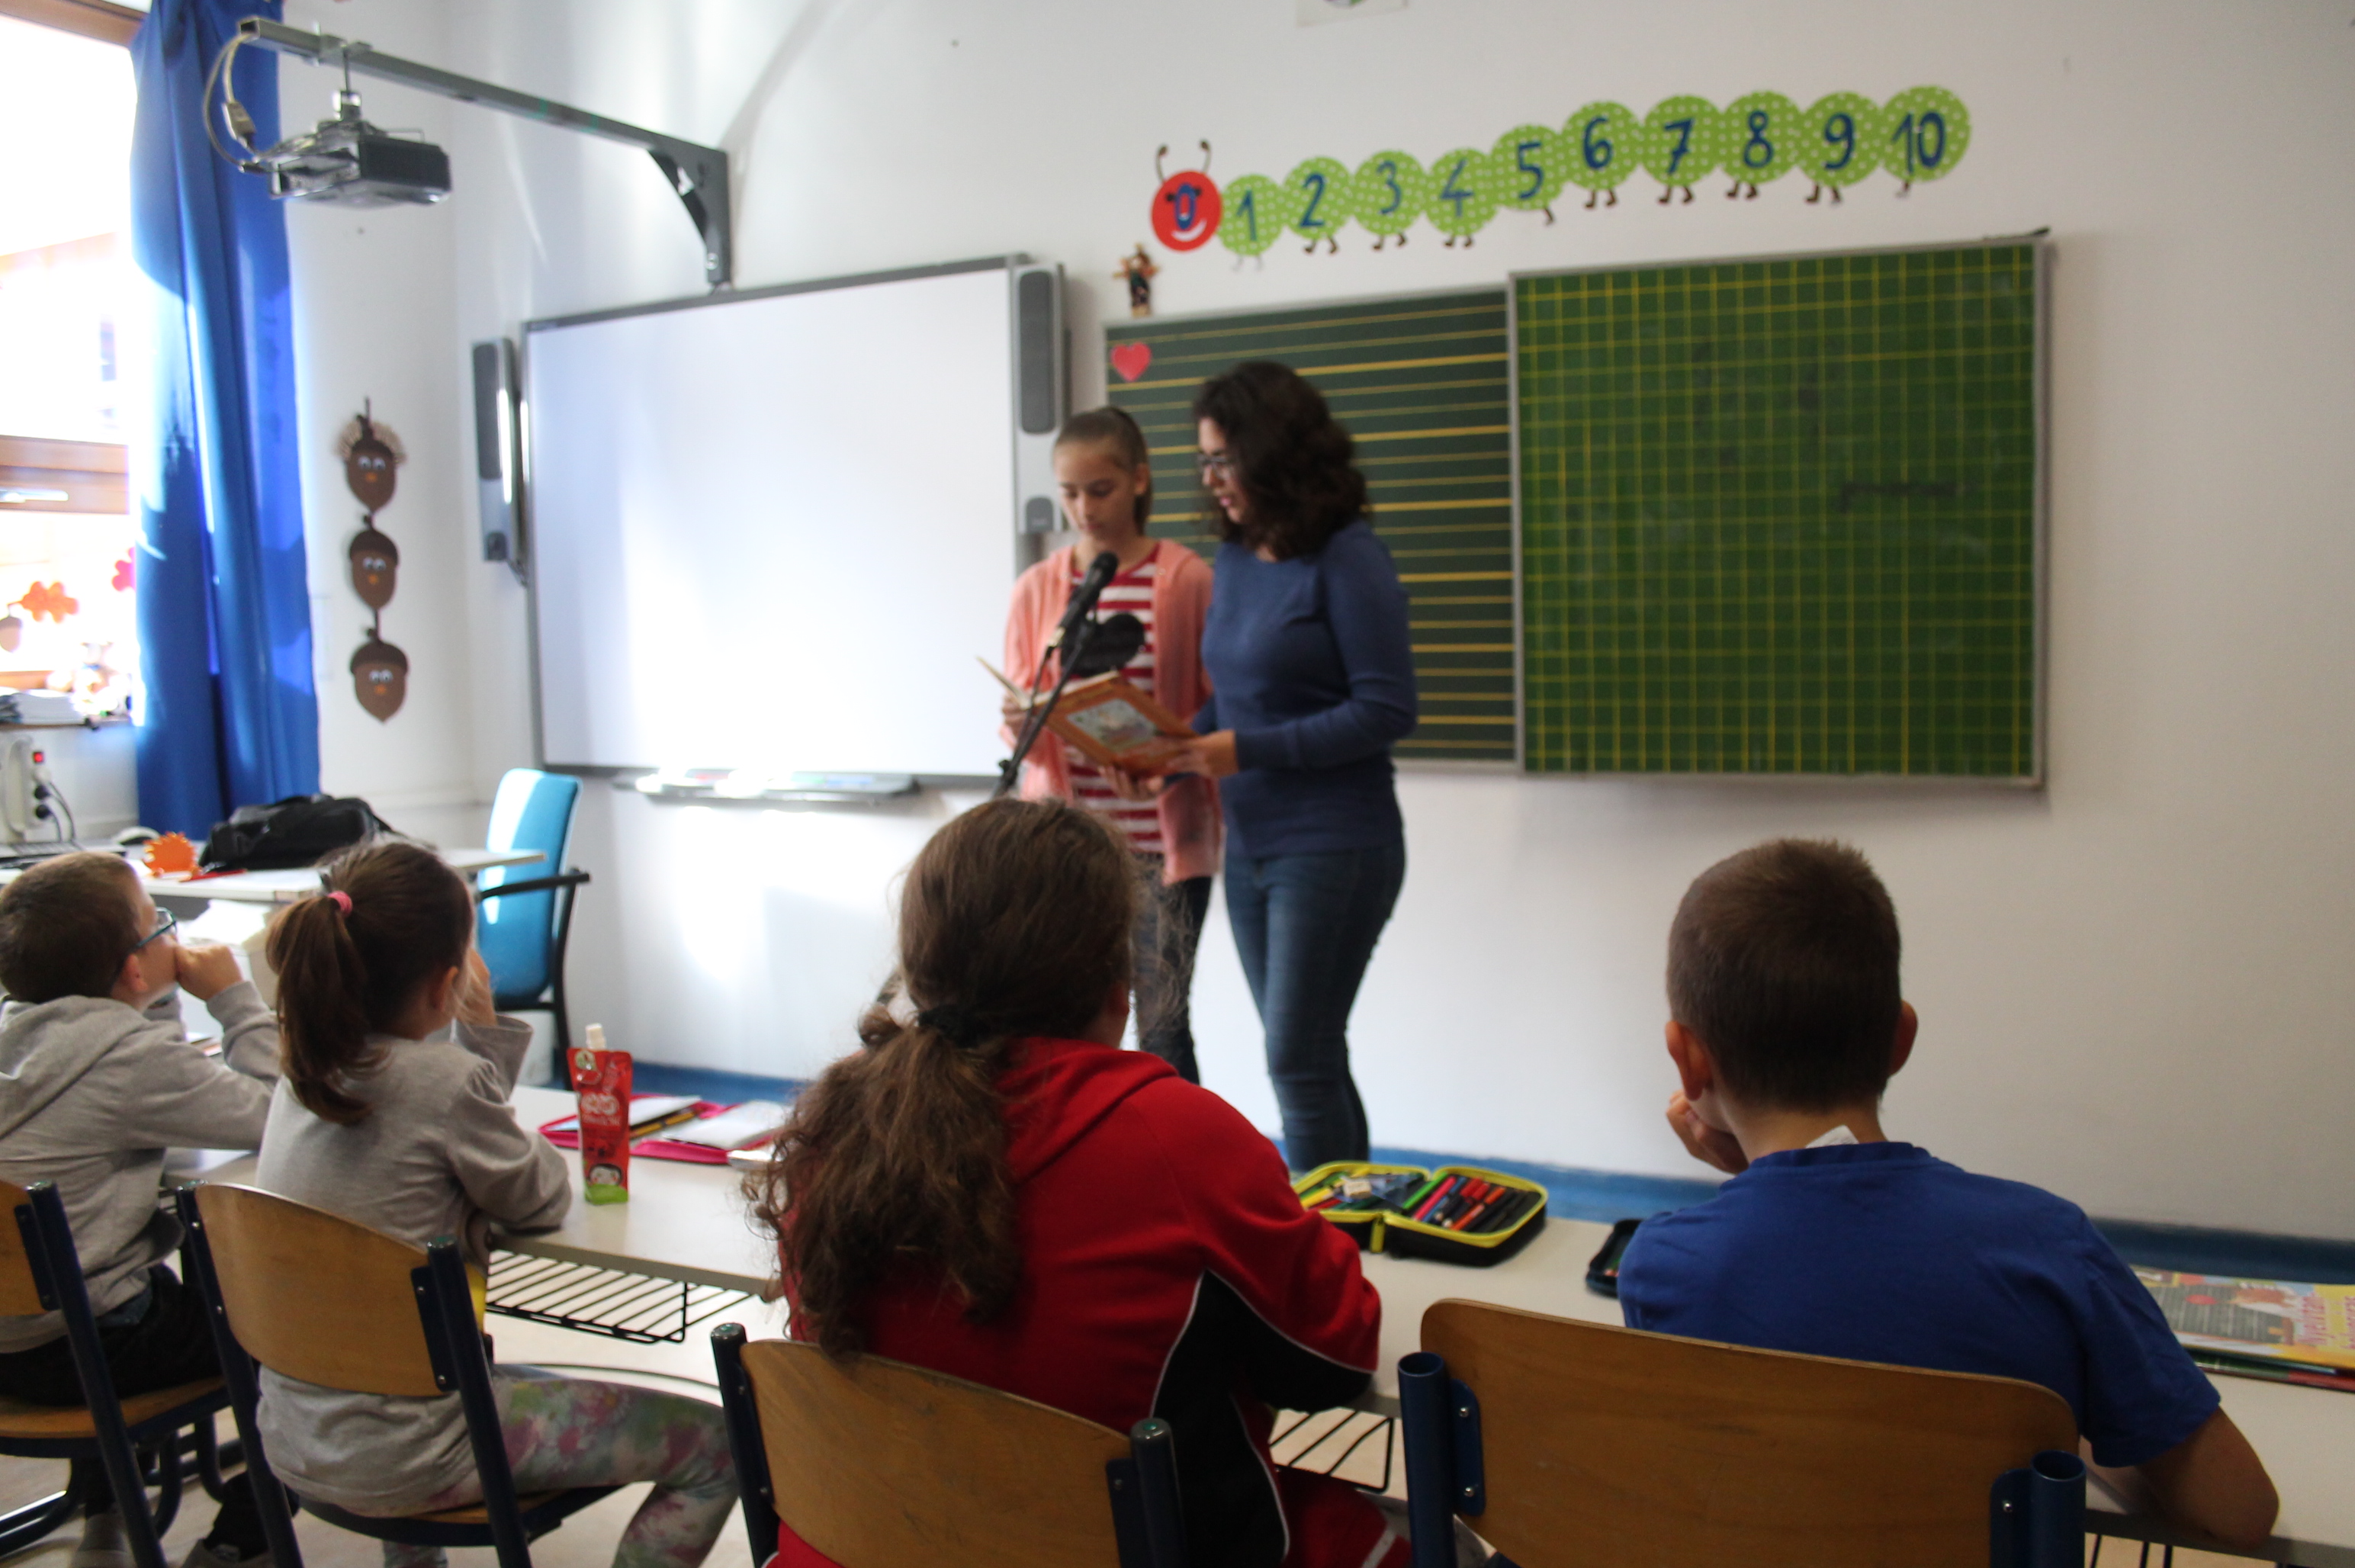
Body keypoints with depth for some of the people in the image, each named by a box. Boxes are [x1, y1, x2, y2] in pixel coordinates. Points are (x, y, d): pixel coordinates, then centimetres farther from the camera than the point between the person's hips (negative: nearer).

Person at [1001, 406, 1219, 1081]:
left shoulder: (1187, 580, -3)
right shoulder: (1037, 589, 6)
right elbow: (1018, 721, 11)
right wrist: (1021, 723, -13)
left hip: (1162, 842, -2)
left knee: (1162, 1027, -1)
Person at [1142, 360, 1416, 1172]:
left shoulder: (1346, 558, -13)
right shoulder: (1234, 557, 8)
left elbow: (1387, 710, -17)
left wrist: (1247, 750, -20)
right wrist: (1173, 753, -2)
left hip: (1332, 846, -7)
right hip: (1248, 845, 8)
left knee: (1299, 1062, -4)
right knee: (1309, 1059, 15)